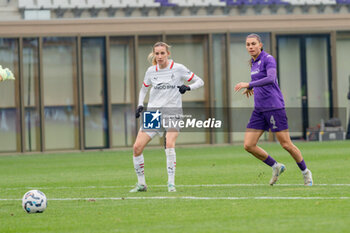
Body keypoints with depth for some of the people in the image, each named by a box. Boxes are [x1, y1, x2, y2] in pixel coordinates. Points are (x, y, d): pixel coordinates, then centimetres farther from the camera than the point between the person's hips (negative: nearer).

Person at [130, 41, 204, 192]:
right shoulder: (151, 71, 7)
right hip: (153, 112, 4)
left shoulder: (178, 69, -3)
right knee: (137, 147, -9)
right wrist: (140, 105, 8)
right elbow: (144, 89, 24)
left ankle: (171, 183, -18)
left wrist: (188, 87, -16)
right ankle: (141, 184, 7)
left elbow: (200, 81, 3)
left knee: (169, 144, -28)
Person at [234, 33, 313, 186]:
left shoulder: (268, 59, -9)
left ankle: (305, 172, 18)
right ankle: (276, 167, 14)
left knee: (286, 144, -3)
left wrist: (249, 84, -31)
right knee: (248, 146, -4)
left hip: (274, 107, -8)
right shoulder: (253, 63, 16)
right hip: (259, 110, 8)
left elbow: (270, 79, -27)